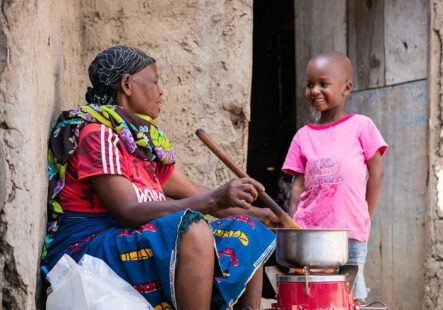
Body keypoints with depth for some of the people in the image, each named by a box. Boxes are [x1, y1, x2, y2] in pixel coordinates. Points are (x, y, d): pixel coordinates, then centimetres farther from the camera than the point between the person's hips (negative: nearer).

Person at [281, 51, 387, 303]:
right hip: (308, 232, 3)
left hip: (349, 233, -3)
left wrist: (365, 221, -1)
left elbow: (376, 173, 4)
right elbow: (299, 184, 12)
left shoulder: (361, 126, 3)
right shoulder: (304, 136, 12)